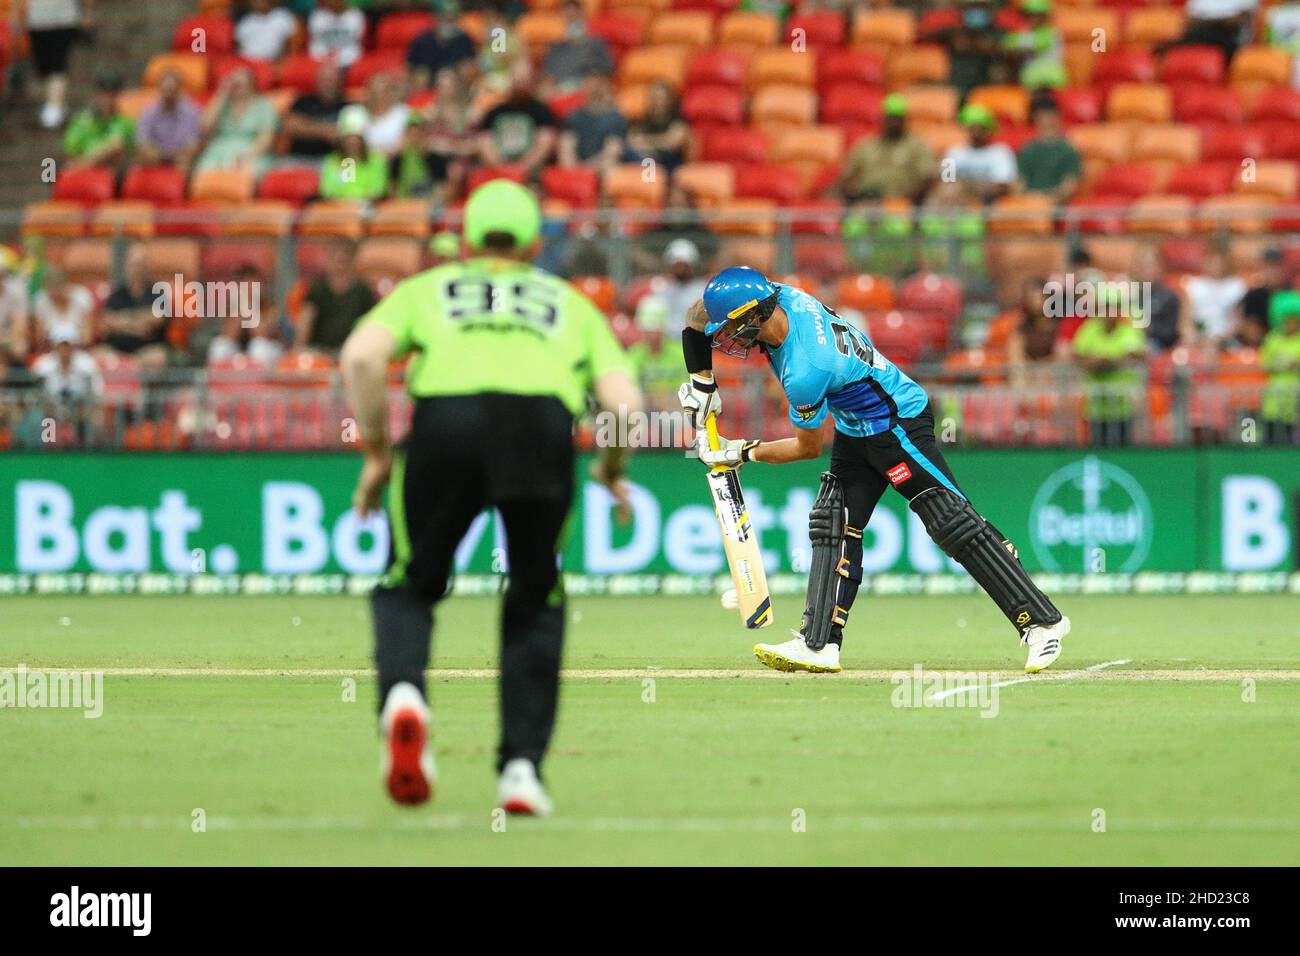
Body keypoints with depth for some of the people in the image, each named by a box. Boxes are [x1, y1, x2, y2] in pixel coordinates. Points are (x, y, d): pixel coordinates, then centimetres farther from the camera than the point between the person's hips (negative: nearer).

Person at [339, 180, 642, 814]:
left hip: (446, 421, 0)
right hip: (545, 426, 1)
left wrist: (375, 453, 16)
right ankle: (522, 767, 9)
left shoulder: (425, 289, 30)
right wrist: (611, 472, 34)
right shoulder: (571, 303, 33)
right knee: (536, 601, 20)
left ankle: (402, 696, -15)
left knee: (409, 585, 16)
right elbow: (623, 403, 17)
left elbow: (361, 357, 9)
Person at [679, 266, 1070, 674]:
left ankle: (1041, 621, -10)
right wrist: (702, 382, -1)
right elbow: (699, 315, 4)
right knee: (833, 526, 4)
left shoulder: (804, 372, -33)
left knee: (952, 523, -12)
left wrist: (742, 453, -7)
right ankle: (820, 644, 2)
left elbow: (809, 448, -17)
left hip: (901, 425, -10)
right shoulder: (781, 297, -12)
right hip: (856, 432, 10)